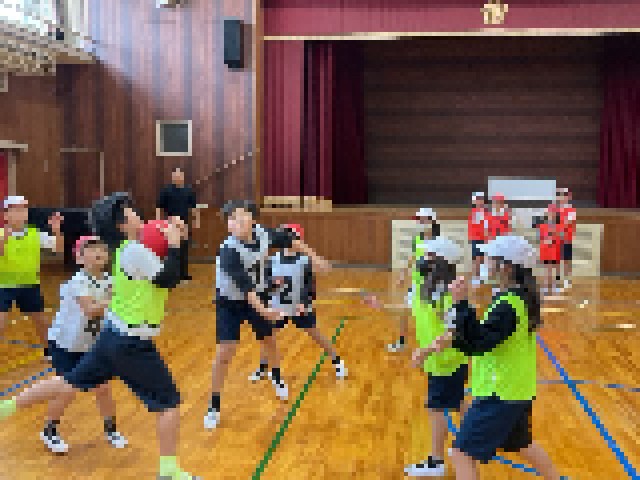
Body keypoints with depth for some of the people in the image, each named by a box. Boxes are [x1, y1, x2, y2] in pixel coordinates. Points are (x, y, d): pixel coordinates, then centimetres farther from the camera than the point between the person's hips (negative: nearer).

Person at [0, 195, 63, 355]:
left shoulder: (35, 234, -4)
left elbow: (59, 248, -5)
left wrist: (57, 231, -23)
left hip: (30, 285, 4)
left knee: (41, 322, 17)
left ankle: (49, 351, 40)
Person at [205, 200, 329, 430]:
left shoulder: (262, 234, -18)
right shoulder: (228, 251, -34)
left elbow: (288, 240, 1)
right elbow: (243, 285, -41)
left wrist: (314, 257, 6)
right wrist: (262, 310, -52)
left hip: (257, 296, 5)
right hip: (230, 302, -5)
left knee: (269, 341, 20)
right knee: (224, 352, -15)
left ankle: (277, 379, 52)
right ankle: (214, 407, 0)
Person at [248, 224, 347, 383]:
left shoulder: (304, 260, -12)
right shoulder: (273, 259, -5)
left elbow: (310, 285, -12)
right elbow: (265, 282, -2)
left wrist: (305, 303, -25)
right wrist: (273, 283, -24)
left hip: (301, 307, -3)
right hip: (278, 307, 3)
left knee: (316, 335, 5)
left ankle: (338, 362, 22)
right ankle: (262, 369, 23)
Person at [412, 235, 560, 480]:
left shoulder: (509, 304, -22)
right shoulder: (520, 295, 7)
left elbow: (478, 344, -27)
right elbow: (487, 336, 12)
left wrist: (461, 303, -30)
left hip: (500, 394, -10)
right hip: (518, 389, 10)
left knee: (463, 453, -7)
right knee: (522, 443, 31)